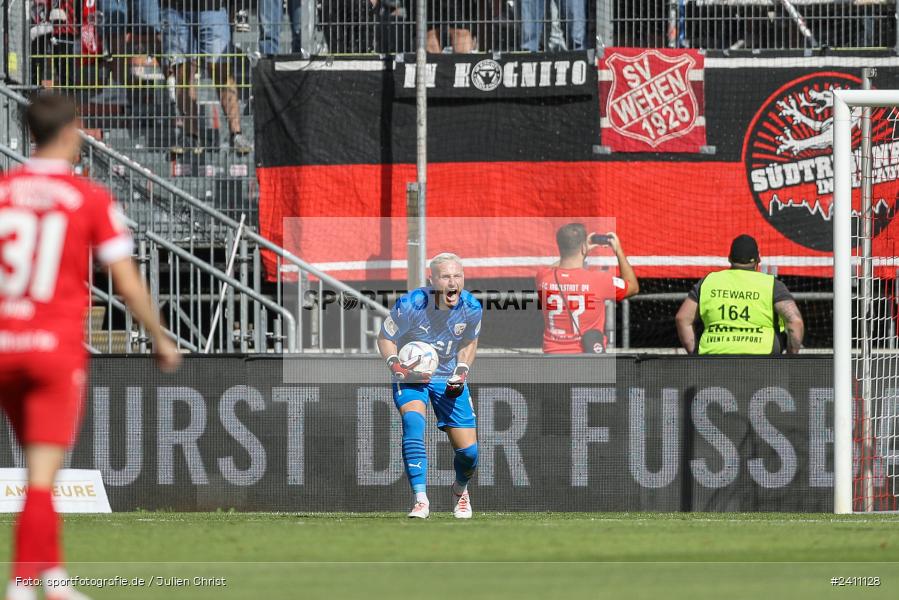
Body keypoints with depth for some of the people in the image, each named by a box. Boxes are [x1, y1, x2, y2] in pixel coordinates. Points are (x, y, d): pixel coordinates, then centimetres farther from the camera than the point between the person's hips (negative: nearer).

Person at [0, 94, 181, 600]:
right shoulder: (92, 199, -4)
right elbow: (128, 284, -4)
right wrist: (161, 339, 10)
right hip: (58, 349, -4)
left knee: (41, 467, 21)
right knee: (42, 478, -4)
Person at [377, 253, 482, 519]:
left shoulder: (471, 308, -14)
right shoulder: (409, 305, -25)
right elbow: (385, 337, -9)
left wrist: (462, 370, -8)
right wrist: (394, 363, -26)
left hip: (449, 379, 3)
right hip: (411, 376, -3)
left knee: (468, 450, -2)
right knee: (413, 420, -33)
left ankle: (460, 490, 35)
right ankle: (420, 500, -31)